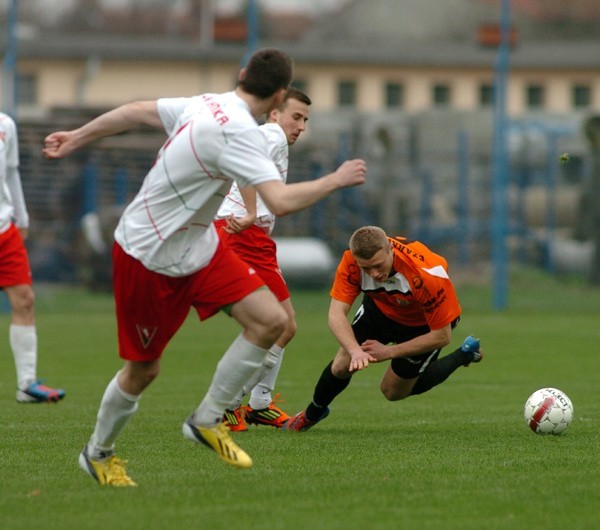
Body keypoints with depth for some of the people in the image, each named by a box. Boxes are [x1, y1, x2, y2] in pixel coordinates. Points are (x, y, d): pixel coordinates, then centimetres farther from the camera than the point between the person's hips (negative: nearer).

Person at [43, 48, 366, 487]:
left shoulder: (205, 105, -1)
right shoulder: (238, 131, -28)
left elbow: (135, 111, 11)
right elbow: (281, 202, -37)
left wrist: (75, 138, 24)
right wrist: (337, 180, -22)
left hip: (197, 246, 9)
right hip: (149, 258, -9)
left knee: (270, 320, -7)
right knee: (143, 369, 6)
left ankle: (206, 421, 7)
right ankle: (98, 454, 31)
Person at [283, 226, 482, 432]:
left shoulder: (427, 274, -43)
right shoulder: (352, 262, -33)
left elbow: (441, 336, -33)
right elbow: (336, 313, -35)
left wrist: (390, 351, -28)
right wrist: (355, 351, -52)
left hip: (423, 322, -3)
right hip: (380, 308, 3)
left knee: (393, 392, 4)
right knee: (341, 367, -5)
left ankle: (465, 355, 19)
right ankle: (313, 413, 28)